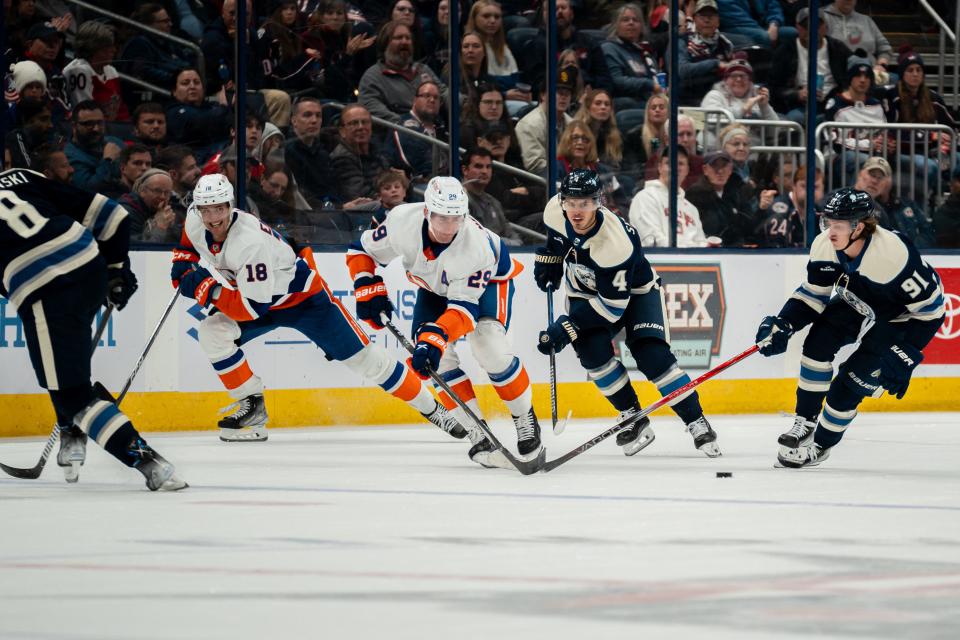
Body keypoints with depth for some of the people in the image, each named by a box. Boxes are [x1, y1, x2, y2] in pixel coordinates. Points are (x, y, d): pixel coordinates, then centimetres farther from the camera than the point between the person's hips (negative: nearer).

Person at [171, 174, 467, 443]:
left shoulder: (252, 242, -38)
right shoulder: (195, 222, -15)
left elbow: (253, 308, -39)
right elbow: (190, 242, 13)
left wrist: (206, 288, -36)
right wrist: (183, 266, -3)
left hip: (303, 297, -7)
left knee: (362, 357, -6)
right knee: (212, 332, -17)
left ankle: (431, 408, 8)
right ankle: (252, 406, -5)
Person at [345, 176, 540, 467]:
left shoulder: (476, 245, -40)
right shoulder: (403, 221, -32)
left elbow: (463, 306, -40)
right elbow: (362, 251, -14)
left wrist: (434, 339, -52)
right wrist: (369, 289, -26)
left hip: (489, 279, -4)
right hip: (435, 285, 4)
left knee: (490, 349, -24)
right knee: (438, 358, -16)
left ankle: (525, 418, 0)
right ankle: (478, 435, -7)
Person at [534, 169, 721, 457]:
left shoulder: (616, 243, -39)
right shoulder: (556, 211, -22)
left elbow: (612, 304, -34)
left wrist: (567, 326, -36)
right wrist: (548, 259, 10)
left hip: (634, 291, -5)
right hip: (586, 290, 5)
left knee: (651, 355, -20)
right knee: (593, 350, -19)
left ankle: (697, 423, -7)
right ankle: (633, 418, -4)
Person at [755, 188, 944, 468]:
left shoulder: (894, 255, -38)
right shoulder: (825, 246, -19)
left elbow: (930, 305, -29)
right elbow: (813, 293, -4)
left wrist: (906, 356, -30)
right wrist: (783, 324, -18)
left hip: (902, 318, -6)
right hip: (858, 305, 6)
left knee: (851, 381, -13)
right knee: (818, 339, -17)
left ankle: (821, 444, 6)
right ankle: (806, 421, -1)